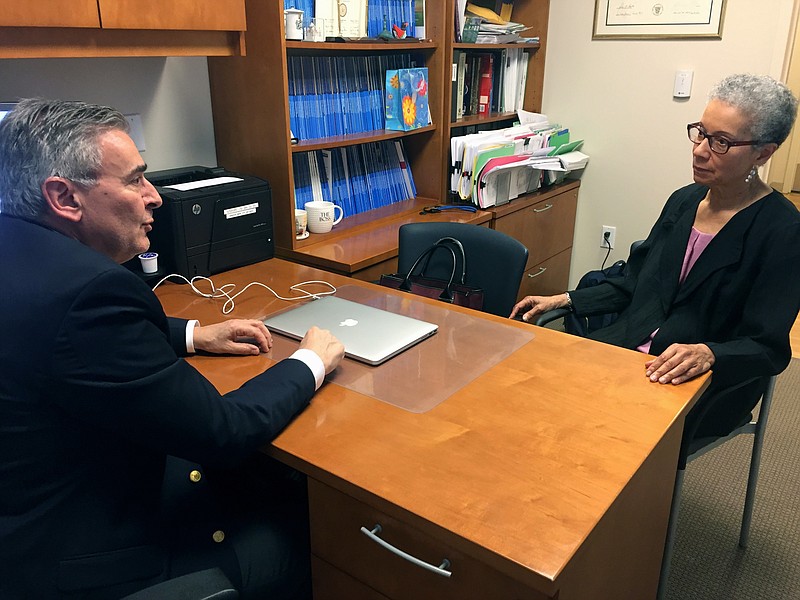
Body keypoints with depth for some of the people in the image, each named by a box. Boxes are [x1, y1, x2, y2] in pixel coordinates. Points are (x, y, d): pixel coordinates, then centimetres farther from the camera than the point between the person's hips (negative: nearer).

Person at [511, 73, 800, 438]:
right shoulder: (684, 201, 8)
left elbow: (769, 348, -12)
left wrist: (708, 354, -33)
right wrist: (562, 301, 6)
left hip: (705, 382, -5)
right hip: (631, 346, 6)